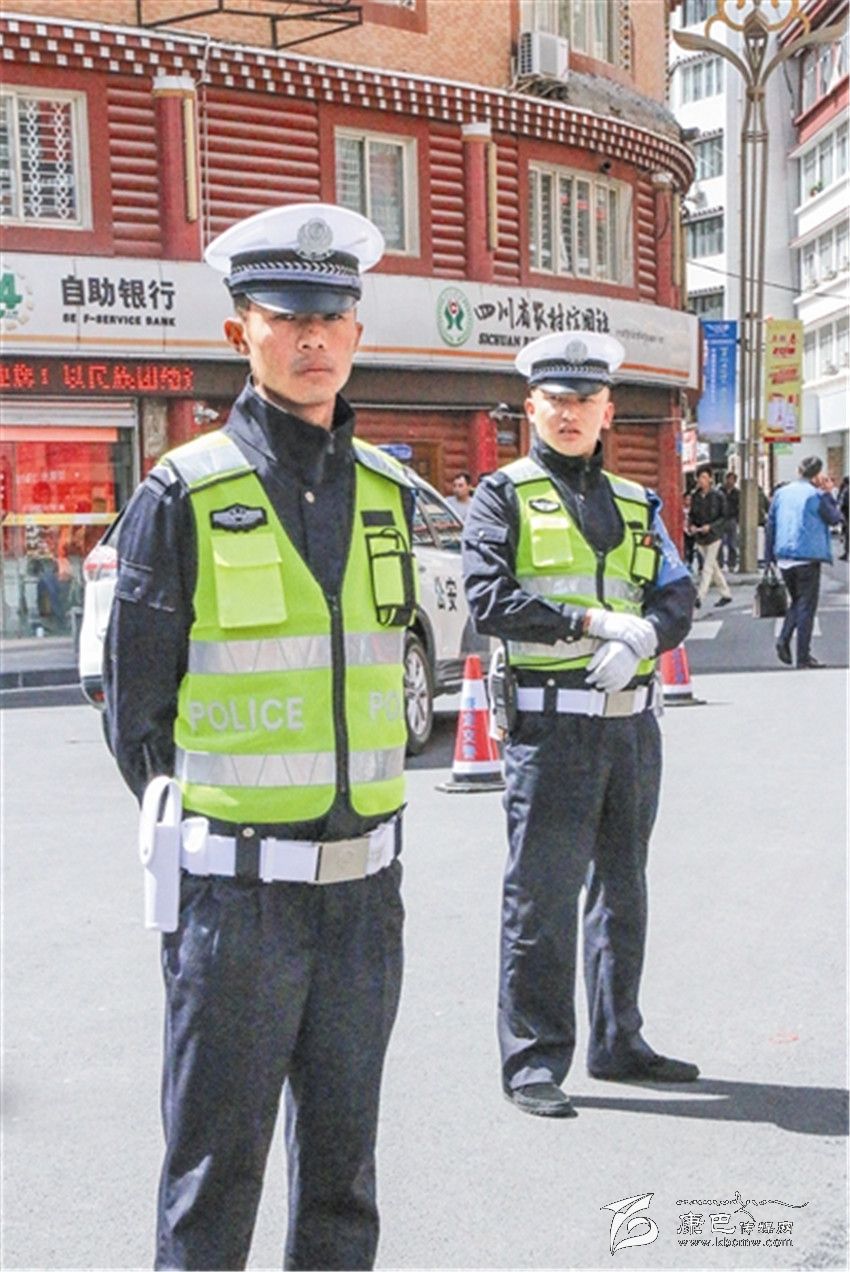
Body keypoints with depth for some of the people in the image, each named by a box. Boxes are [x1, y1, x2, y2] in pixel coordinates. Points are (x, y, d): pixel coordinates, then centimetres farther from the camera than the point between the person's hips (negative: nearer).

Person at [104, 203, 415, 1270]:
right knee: (215, 1166, 7)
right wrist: (204, 844, 1)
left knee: (343, 1164, 17)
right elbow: (134, 708, -4)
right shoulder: (184, 495, -9)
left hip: (365, 883, 5)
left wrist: (362, 821, 12)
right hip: (237, 889, -4)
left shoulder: (387, 490, 7)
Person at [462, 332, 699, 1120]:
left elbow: (678, 596, 6)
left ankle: (618, 1042, 28)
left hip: (633, 718, 6)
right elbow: (487, 599, -13)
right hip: (550, 724, -6)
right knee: (543, 895, -2)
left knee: (623, 889, 15)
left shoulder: (636, 504, 16)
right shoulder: (505, 496, 1)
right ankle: (532, 1061, 8)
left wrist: (640, 638, -15)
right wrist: (595, 622, -16)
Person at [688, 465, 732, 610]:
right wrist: (692, 525, -6)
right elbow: (692, 514, 14)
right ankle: (726, 594, 25)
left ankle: (700, 597, -12)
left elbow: (723, 517, -6)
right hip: (700, 537, 6)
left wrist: (710, 526, -19)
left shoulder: (718, 495, -7)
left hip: (714, 535, -5)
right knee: (713, 566, 13)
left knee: (708, 567, -9)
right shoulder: (695, 496, 5)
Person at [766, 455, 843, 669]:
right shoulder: (816, 495, -9)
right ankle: (803, 656, 2)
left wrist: (770, 555, 16)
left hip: (783, 557, 5)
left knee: (796, 601, 21)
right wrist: (828, 494, 6)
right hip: (807, 556, -5)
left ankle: (784, 639, 0)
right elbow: (835, 519, 1)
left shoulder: (781, 493, 8)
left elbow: (770, 525, 10)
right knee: (807, 605, 2)